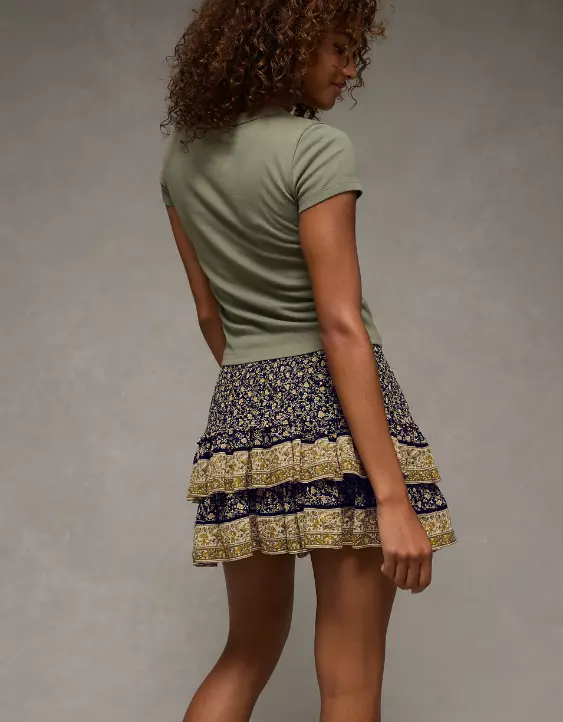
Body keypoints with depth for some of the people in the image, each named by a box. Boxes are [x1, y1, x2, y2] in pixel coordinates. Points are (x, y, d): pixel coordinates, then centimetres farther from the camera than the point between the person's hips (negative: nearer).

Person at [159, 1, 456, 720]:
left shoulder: (183, 155, 9)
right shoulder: (317, 149, -13)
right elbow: (341, 327, -19)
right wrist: (394, 497, -19)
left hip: (240, 411, 7)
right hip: (333, 410, -7)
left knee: (249, 652, 21)